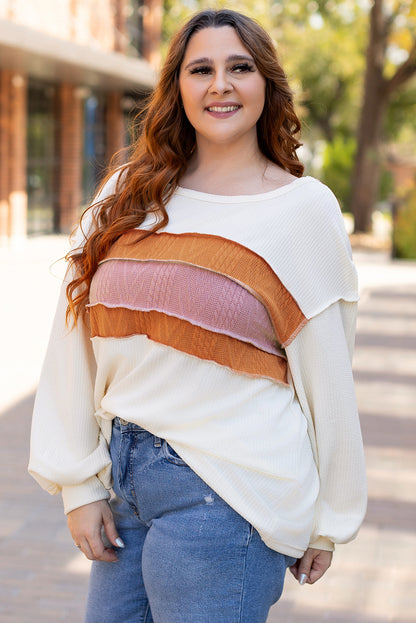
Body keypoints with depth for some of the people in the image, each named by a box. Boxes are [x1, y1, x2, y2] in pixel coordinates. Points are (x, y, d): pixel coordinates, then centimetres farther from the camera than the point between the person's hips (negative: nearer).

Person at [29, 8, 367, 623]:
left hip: (225, 490, -4)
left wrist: (327, 520, 4)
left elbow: (326, 376, 0)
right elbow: (75, 345, 7)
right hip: (123, 481, 4)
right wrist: (79, 483, 3)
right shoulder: (126, 196, 8)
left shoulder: (303, 208, -2)